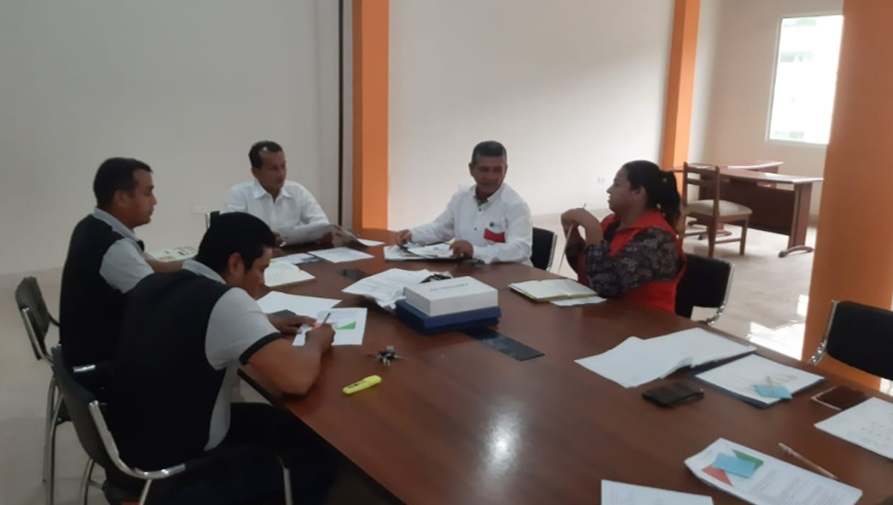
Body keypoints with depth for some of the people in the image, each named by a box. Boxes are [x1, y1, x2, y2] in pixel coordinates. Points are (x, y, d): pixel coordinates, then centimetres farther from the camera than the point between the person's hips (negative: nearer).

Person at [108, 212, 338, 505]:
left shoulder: (153, 285, 0)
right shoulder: (225, 302, -26)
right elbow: (298, 379, -31)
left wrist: (263, 326, 10)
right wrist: (315, 342, -10)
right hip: (173, 477, -8)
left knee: (278, 422, 21)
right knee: (318, 457, 7)